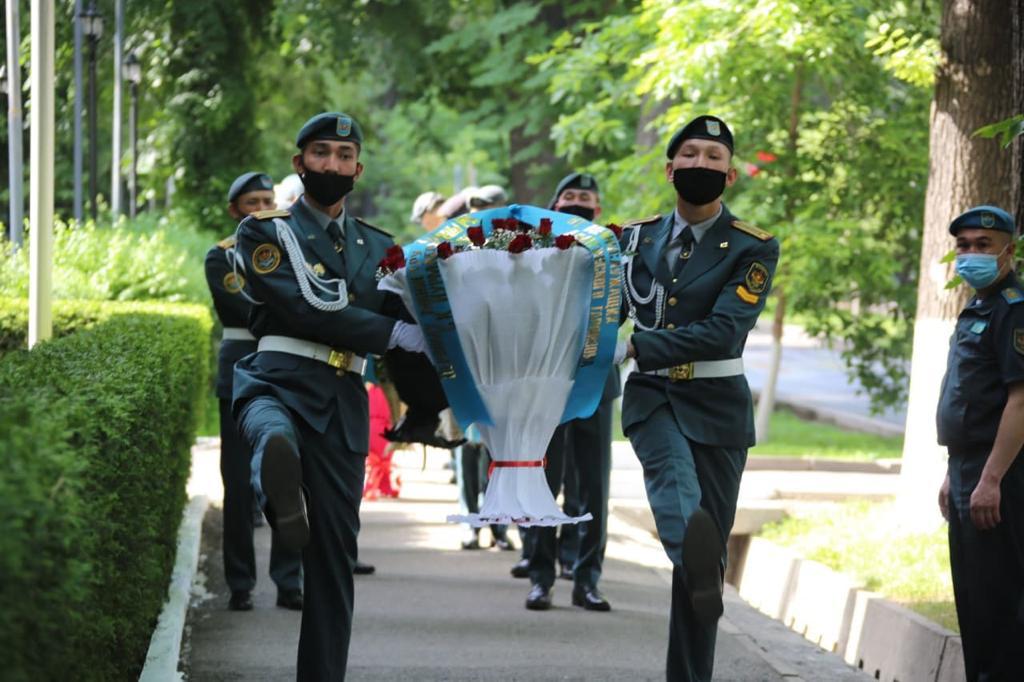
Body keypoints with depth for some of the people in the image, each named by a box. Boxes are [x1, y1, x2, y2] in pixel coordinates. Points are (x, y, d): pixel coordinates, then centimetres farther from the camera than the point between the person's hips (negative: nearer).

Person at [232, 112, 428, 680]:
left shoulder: (379, 248, 23)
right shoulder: (265, 231, 8)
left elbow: (413, 334, 20)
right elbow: (304, 310, -7)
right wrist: (394, 333, -9)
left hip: (345, 405, 5)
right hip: (277, 382, -5)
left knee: (335, 553, 1)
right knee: (276, 438, -42)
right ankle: (285, 508, -75)